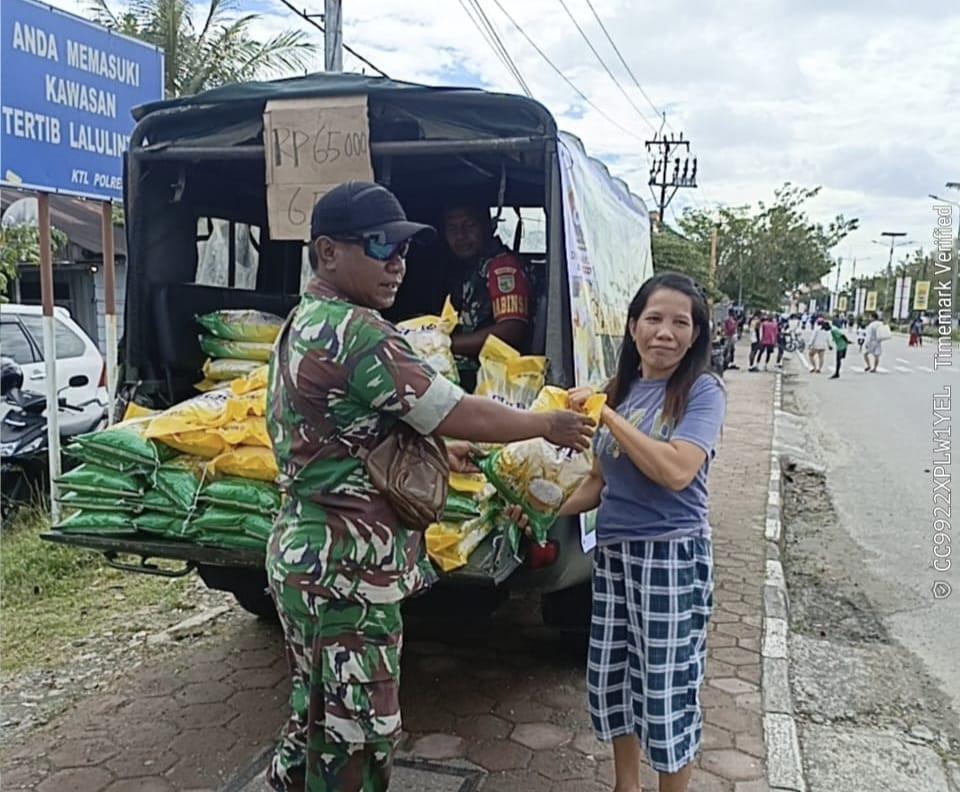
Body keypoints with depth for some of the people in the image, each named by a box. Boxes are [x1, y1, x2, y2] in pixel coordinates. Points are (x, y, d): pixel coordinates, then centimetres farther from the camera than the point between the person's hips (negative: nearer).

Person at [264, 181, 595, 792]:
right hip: (349, 572, -10)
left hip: (305, 555, 10)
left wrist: (433, 449, 22)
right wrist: (547, 425, -4)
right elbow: (456, 414, -19)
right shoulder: (357, 331, -21)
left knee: (316, 726, 24)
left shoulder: (304, 325, 12)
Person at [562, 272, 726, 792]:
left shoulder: (702, 391, -9)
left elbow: (676, 471, -25)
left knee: (667, 690, 6)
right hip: (612, 552, 6)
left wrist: (605, 414, -21)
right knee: (610, 677, 17)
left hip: (672, 555, -6)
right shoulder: (618, 390, 6)